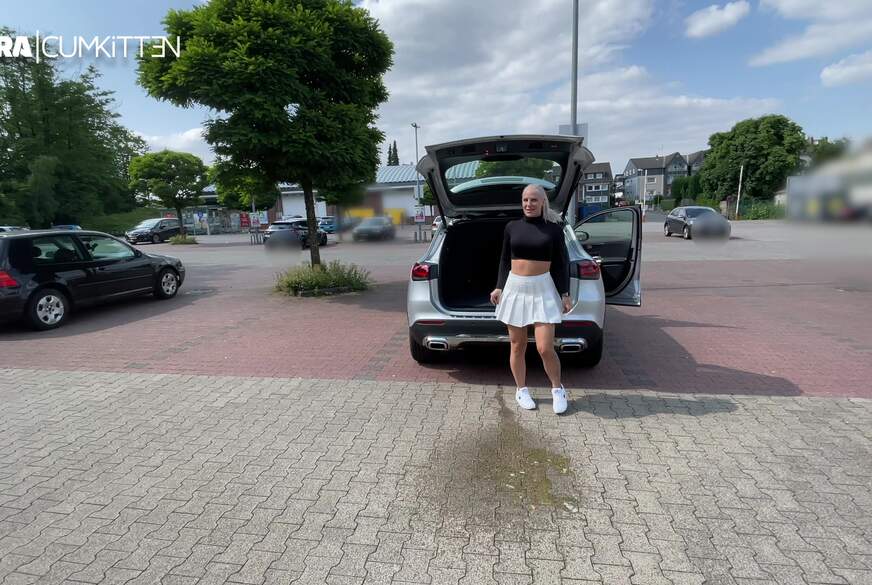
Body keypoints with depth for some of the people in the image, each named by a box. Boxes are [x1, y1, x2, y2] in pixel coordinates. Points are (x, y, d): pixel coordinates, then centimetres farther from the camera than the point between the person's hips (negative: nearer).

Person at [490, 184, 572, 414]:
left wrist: (565, 294, -2)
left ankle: (558, 389, 18)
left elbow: (561, 263, 2)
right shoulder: (512, 227, 5)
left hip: (543, 290, -2)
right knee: (517, 346, 9)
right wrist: (499, 287, 5)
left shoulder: (553, 228, 0)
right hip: (515, 288, 3)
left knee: (545, 348, -7)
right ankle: (521, 390, 28)